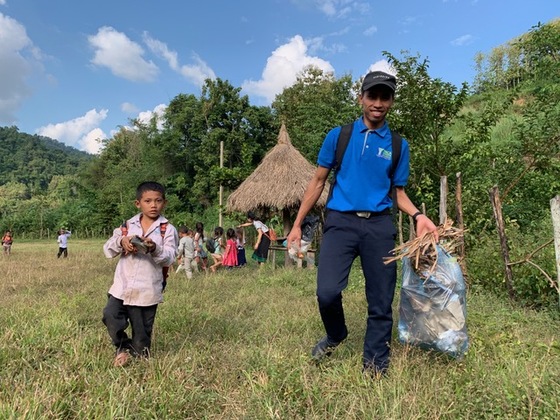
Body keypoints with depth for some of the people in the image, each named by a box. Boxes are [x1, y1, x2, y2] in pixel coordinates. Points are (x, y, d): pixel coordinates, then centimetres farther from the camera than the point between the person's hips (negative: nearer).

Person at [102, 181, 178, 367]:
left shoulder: (168, 230, -4)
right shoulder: (128, 225, 5)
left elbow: (169, 259, -12)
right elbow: (107, 250, 5)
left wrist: (155, 249, -30)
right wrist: (121, 242, -15)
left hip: (147, 290, -2)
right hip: (122, 286, 3)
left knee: (142, 333, 7)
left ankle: (140, 356, 35)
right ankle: (123, 347, 15)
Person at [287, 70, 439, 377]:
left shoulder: (398, 145, 10)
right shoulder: (338, 135, 6)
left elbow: (399, 192, 15)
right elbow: (318, 182, 8)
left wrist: (418, 216, -6)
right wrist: (297, 224, 5)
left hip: (379, 226, 2)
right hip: (341, 222, -1)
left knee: (381, 300, 5)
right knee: (327, 291, -15)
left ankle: (375, 365, 24)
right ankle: (335, 335, 19)